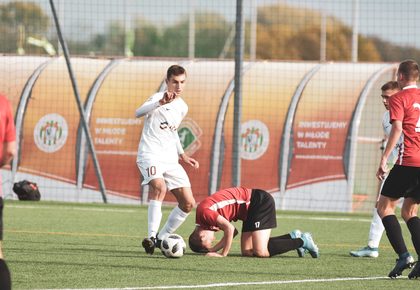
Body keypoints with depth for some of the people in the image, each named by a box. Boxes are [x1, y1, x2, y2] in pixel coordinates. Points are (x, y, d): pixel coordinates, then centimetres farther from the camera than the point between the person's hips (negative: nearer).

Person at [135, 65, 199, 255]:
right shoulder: (158, 98, -9)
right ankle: (151, 237, -34)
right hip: (150, 155, -8)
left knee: (188, 203, 1)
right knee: (159, 186, -36)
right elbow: (138, 113, -30)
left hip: (171, 160, 8)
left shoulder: (182, 107, 15)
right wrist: (160, 103, -46)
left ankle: (161, 238, 16)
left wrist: (182, 155, 22)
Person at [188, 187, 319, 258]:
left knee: (261, 252, -17)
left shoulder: (204, 213, -19)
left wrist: (223, 254, -17)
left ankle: (302, 241, -1)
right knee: (247, 252, 7)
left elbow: (229, 228, -28)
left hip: (261, 202, -10)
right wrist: (213, 250, 6)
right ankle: (293, 237, 14)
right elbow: (232, 231, 15)